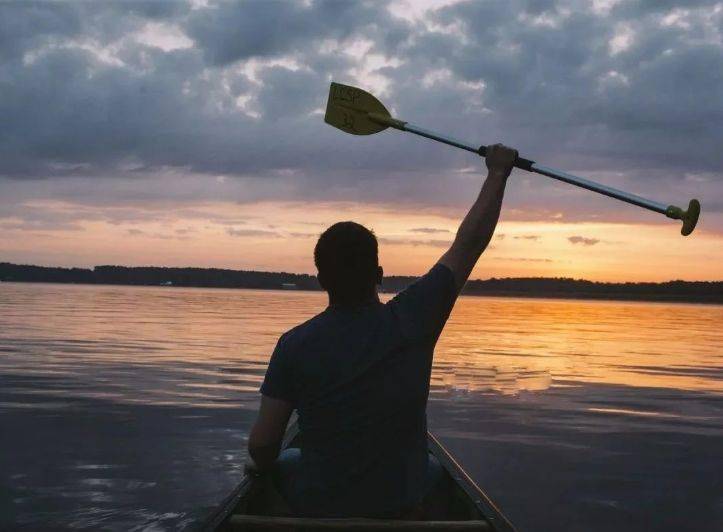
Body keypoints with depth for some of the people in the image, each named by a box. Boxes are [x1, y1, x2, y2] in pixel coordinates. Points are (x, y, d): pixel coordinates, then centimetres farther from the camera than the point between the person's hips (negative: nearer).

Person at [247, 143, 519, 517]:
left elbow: (261, 445, -12)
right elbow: (469, 242, -5)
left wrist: (267, 468, 11)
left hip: (314, 503, -1)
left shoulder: (295, 345, -16)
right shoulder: (411, 321, -16)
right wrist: (497, 172, 7)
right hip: (398, 504, 1)